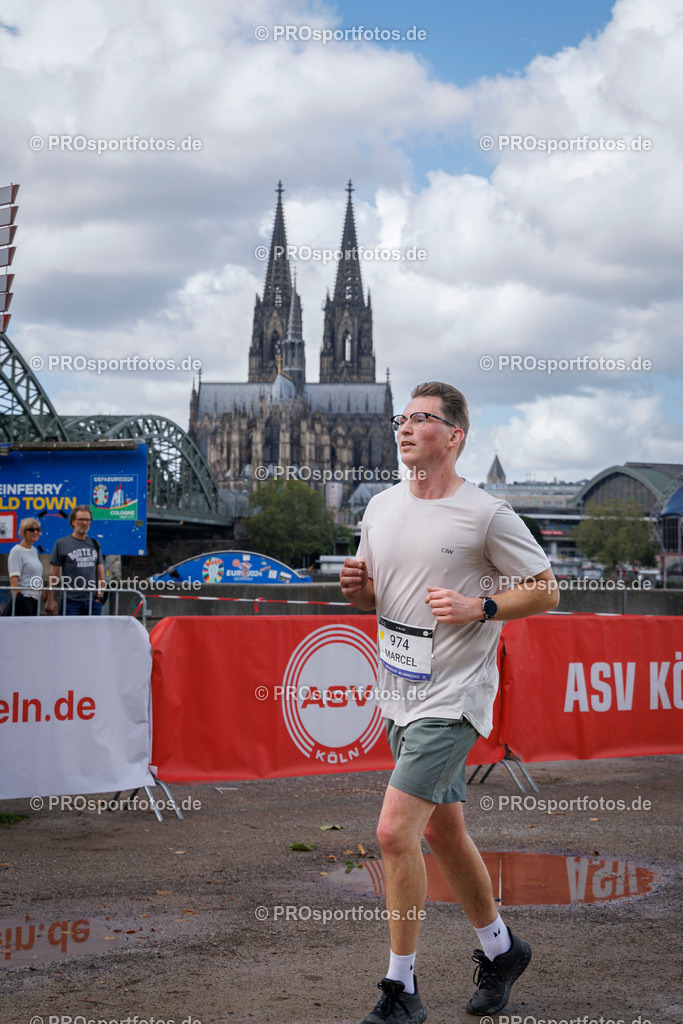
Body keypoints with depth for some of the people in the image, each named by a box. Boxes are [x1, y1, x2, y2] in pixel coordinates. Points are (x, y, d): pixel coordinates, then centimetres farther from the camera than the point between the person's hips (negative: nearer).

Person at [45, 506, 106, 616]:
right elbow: (53, 574, 1)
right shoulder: (62, 544, 2)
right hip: (72, 601, -4)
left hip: (93, 600, 4)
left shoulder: (94, 544, 14)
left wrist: (100, 594, 4)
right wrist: (50, 600, -4)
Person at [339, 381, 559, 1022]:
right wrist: (355, 585, -4)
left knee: (395, 831, -15)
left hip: (452, 698, -7)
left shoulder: (487, 514, -11)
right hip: (399, 696, 7)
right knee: (442, 831, 16)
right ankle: (500, 948, 37)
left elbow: (545, 590, -5)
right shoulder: (381, 507, 8)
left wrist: (479, 609, -18)